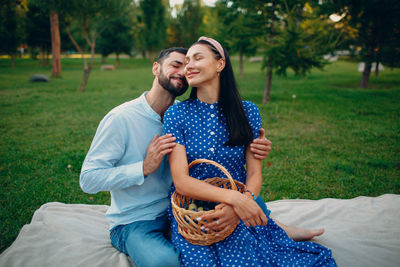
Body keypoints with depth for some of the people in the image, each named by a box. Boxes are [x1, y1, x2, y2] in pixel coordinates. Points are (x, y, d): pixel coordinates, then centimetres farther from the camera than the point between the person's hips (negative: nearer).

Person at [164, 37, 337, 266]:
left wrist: (246, 199, -22)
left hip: (241, 208, 0)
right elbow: (181, 181, -10)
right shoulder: (176, 114, -3)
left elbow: (255, 173, 1)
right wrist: (233, 197, -24)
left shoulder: (247, 112, 2)